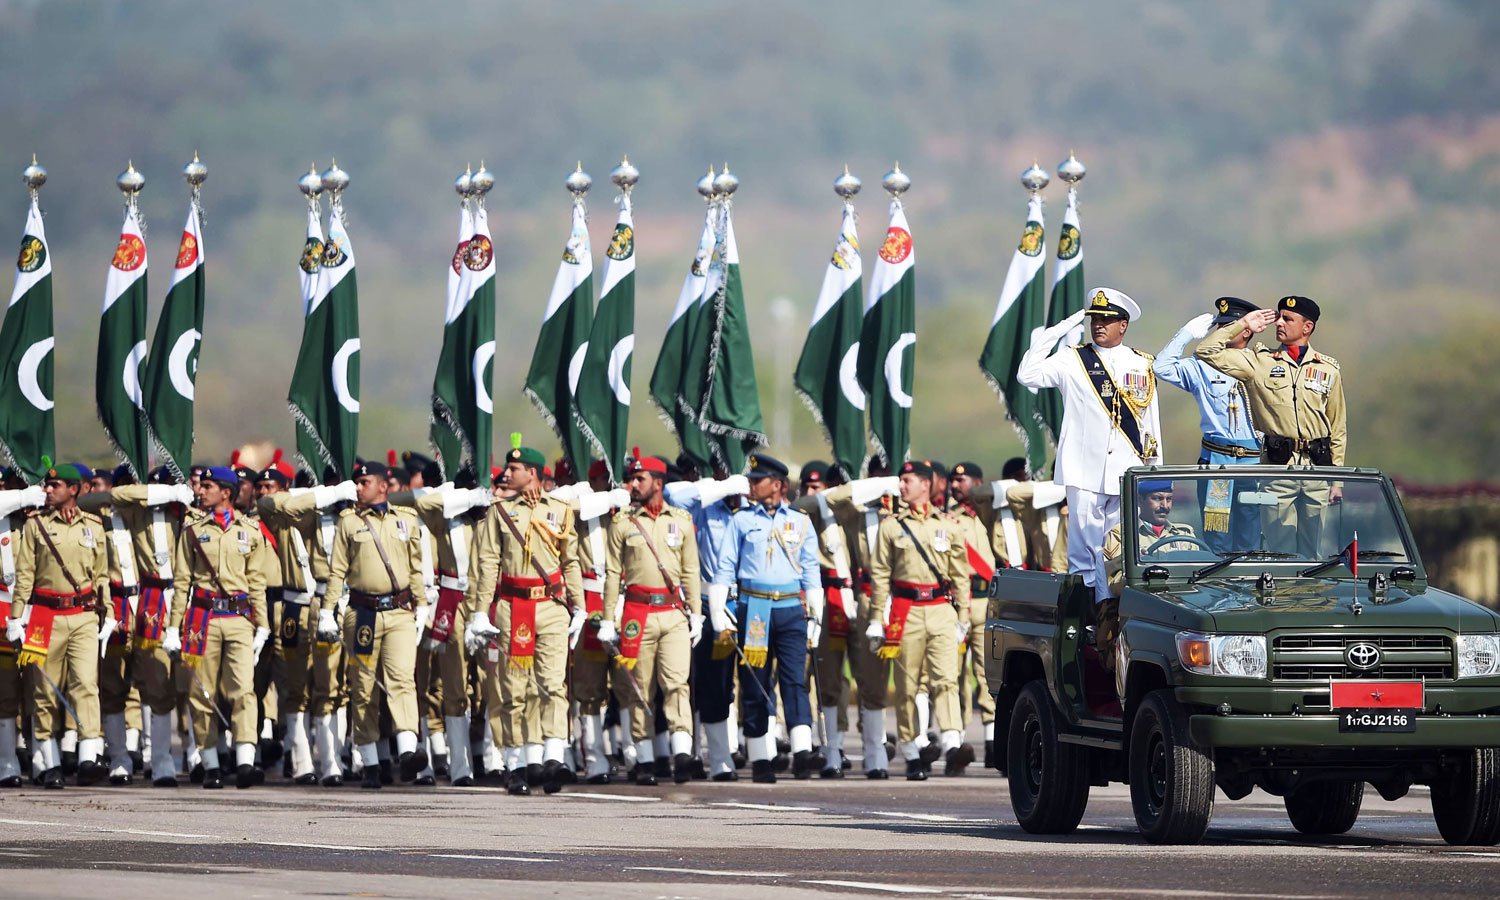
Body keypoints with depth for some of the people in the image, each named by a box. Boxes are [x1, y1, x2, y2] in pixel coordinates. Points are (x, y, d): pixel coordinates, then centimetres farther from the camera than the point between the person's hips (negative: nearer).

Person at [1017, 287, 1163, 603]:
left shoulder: (1142, 365, 11)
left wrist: (1155, 469, 11)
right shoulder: (1072, 361, 6)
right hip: (1086, 471, -2)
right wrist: (1056, 331, -6)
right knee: (1083, 551, -6)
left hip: (1128, 471, 2)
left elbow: (1151, 420, 14)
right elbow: (1027, 375, -6)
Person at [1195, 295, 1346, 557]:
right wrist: (1242, 325, 3)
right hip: (1277, 466, -2)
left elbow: (1338, 428, 13)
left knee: (1312, 551, 5)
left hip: (1317, 467, 2)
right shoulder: (1260, 361, 6)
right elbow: (1206, 352, 0)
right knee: (1280, 547, -3)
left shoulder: (1328, 369, 10)